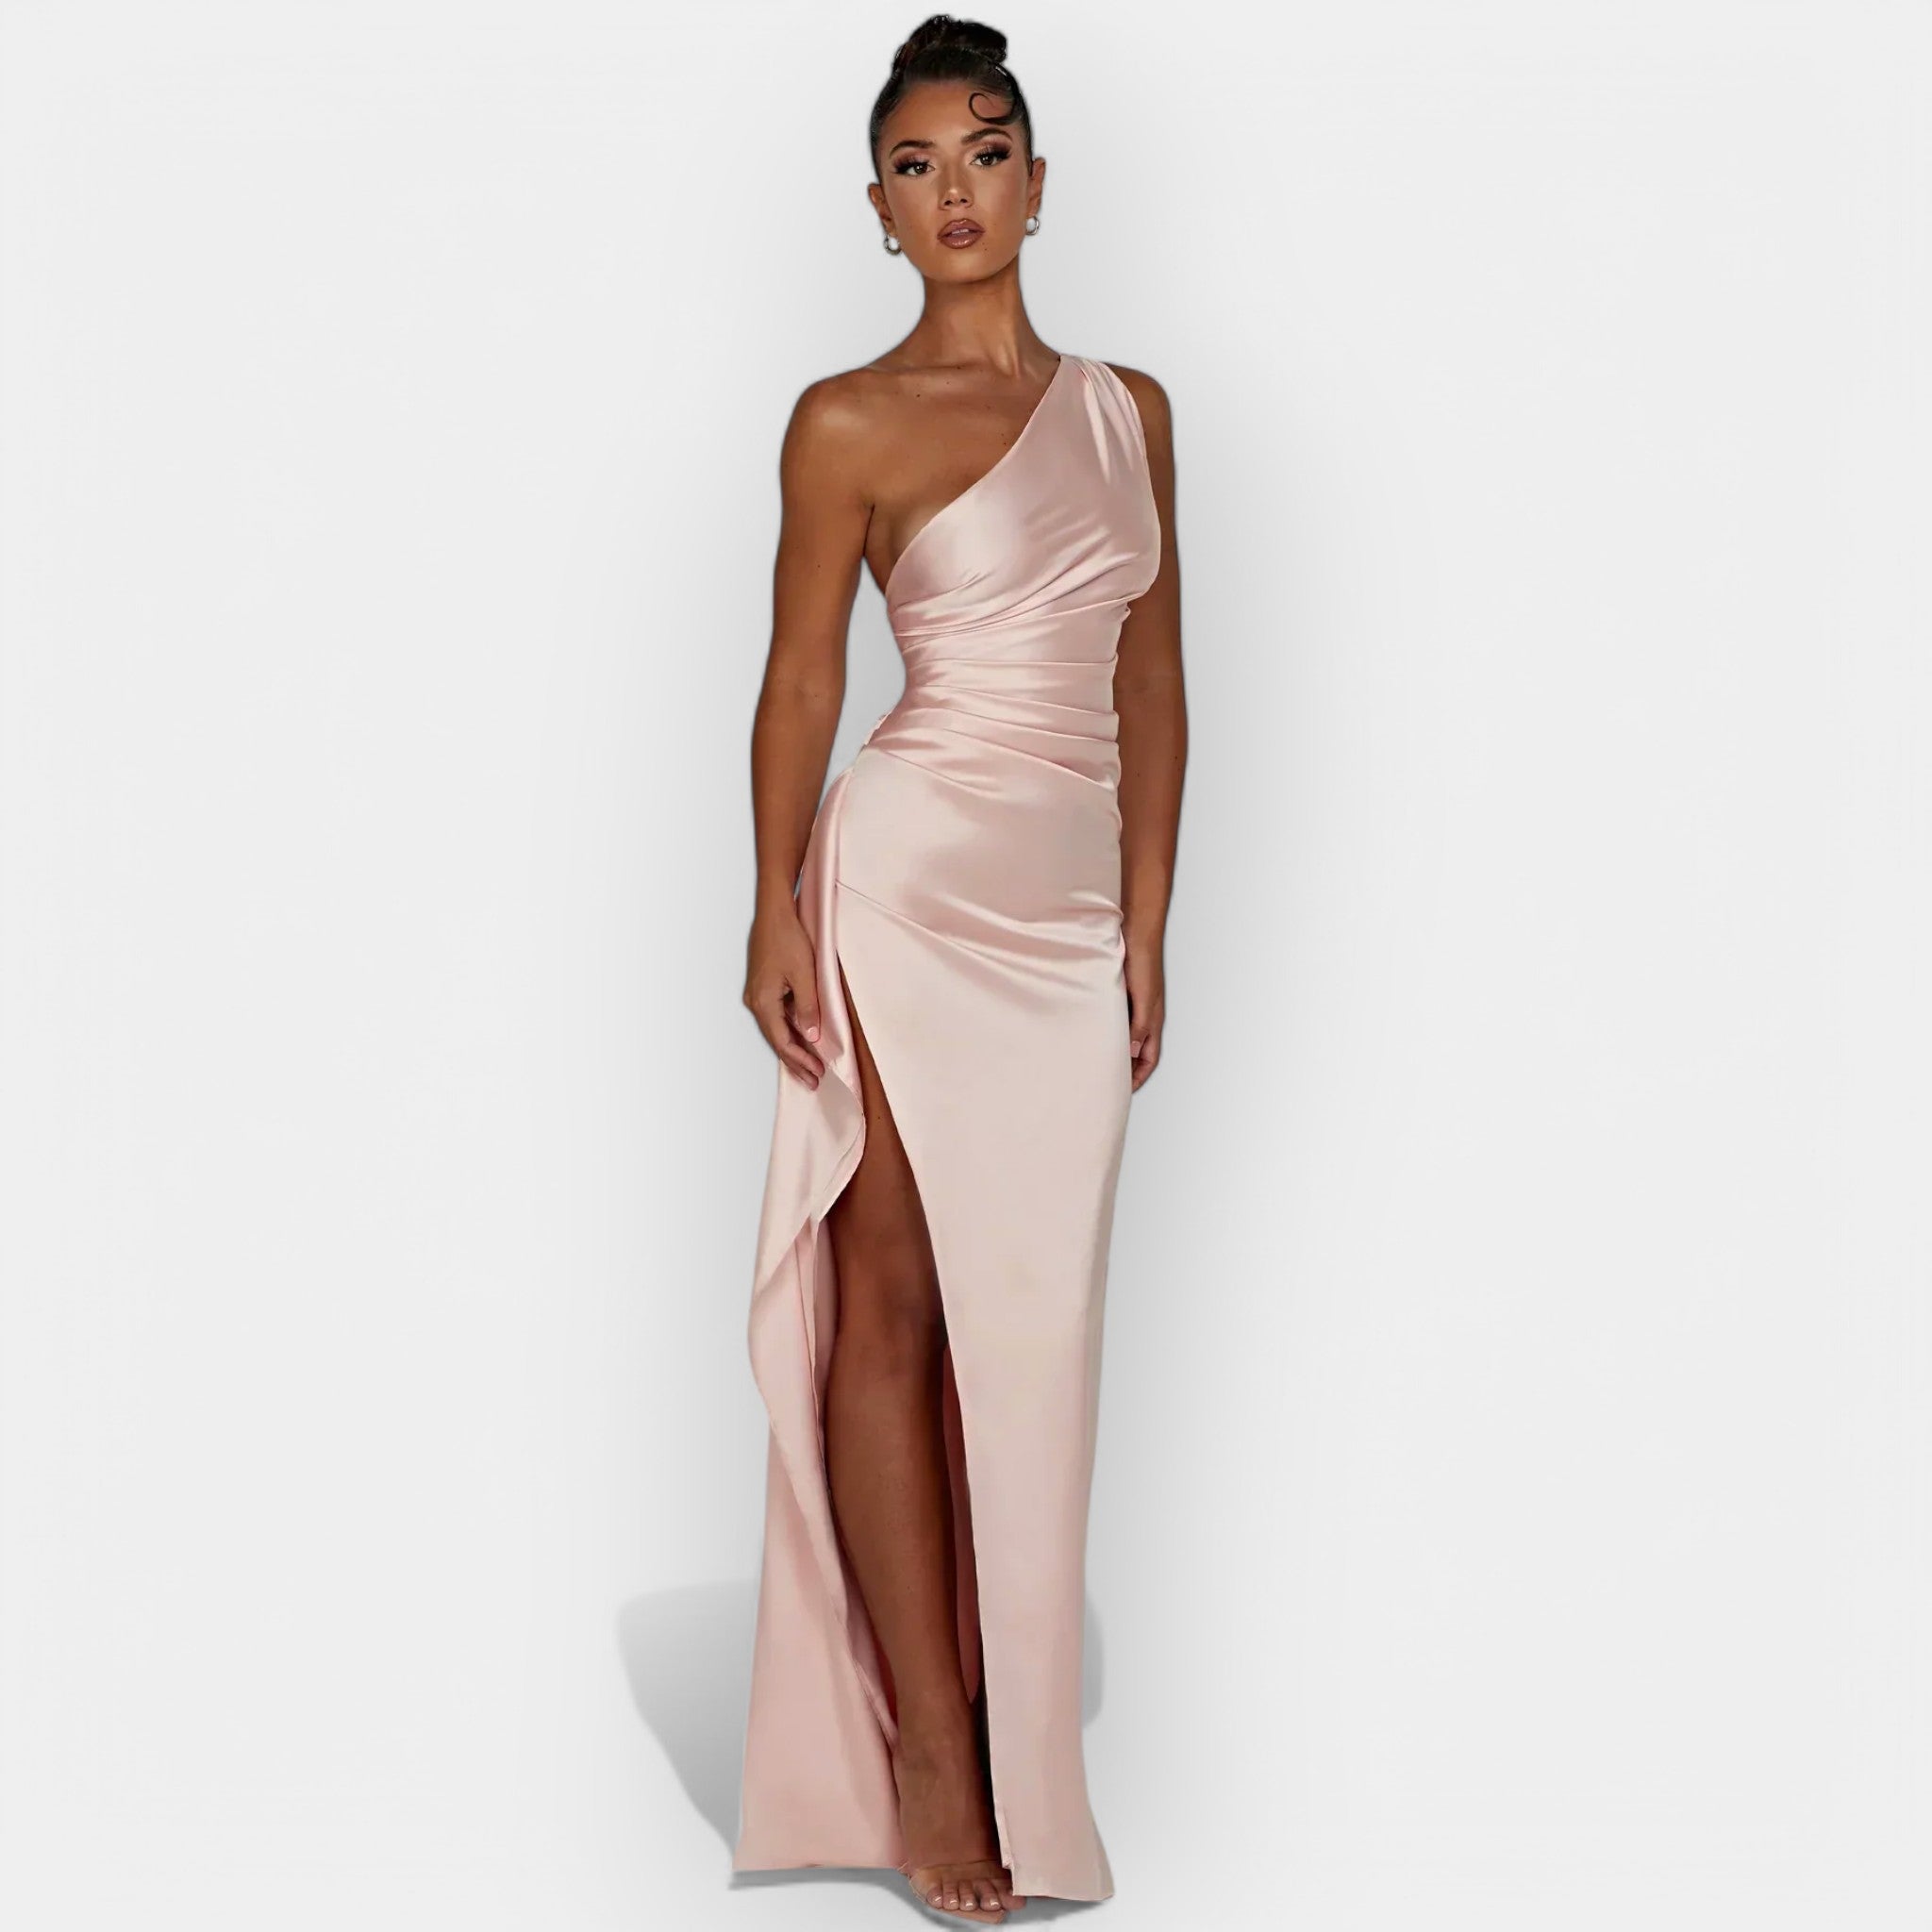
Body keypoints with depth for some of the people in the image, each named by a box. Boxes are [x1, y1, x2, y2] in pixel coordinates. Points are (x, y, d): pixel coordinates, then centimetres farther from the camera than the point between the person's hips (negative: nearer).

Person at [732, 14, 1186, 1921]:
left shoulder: (1127, 407, 12)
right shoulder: (852, 424, -2)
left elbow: (1152, 680, 13)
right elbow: (799, 683, 1)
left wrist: (1149, 925, 10)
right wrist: (772, 912, -6)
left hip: (1072, 908, 5)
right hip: (912, 882, -5)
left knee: (1026, 1320, 6)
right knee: (894, 1301, -1)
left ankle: (995, 1721, 16)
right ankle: (930, 1755, 5)